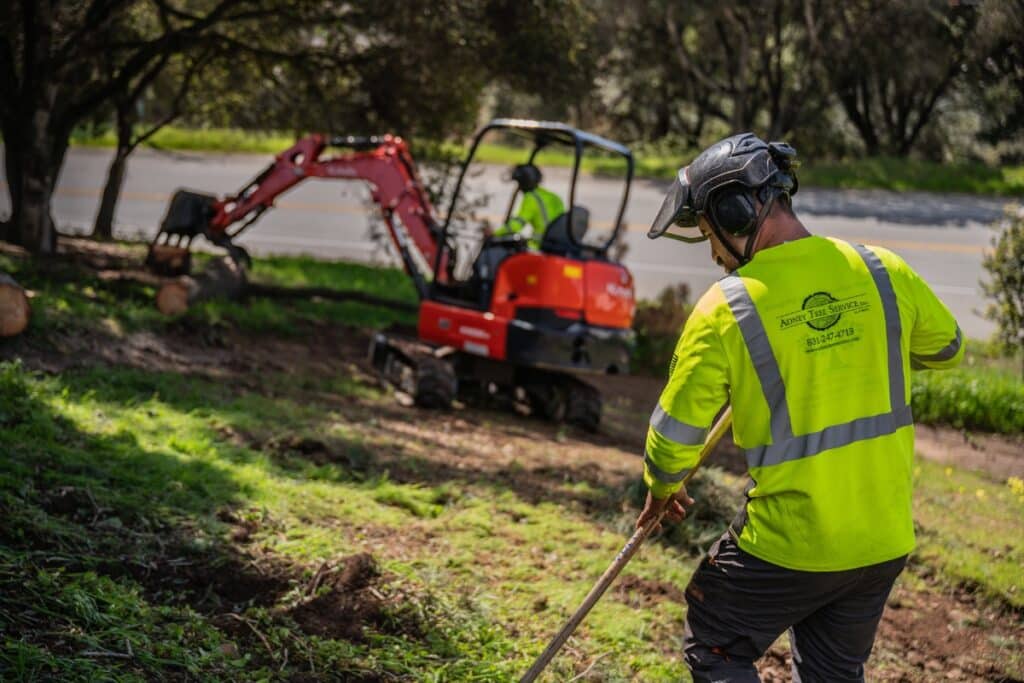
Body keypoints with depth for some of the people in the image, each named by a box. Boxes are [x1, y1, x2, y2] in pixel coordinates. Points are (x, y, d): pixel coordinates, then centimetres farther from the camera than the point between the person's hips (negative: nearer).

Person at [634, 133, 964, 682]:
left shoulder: (724, 309, -15)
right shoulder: (884, 272, -4)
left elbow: (675, 433, -6)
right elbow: (947, 348, 15)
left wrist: (661, 491, 14)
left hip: (788, 543, -5)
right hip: (885, 540, 5)